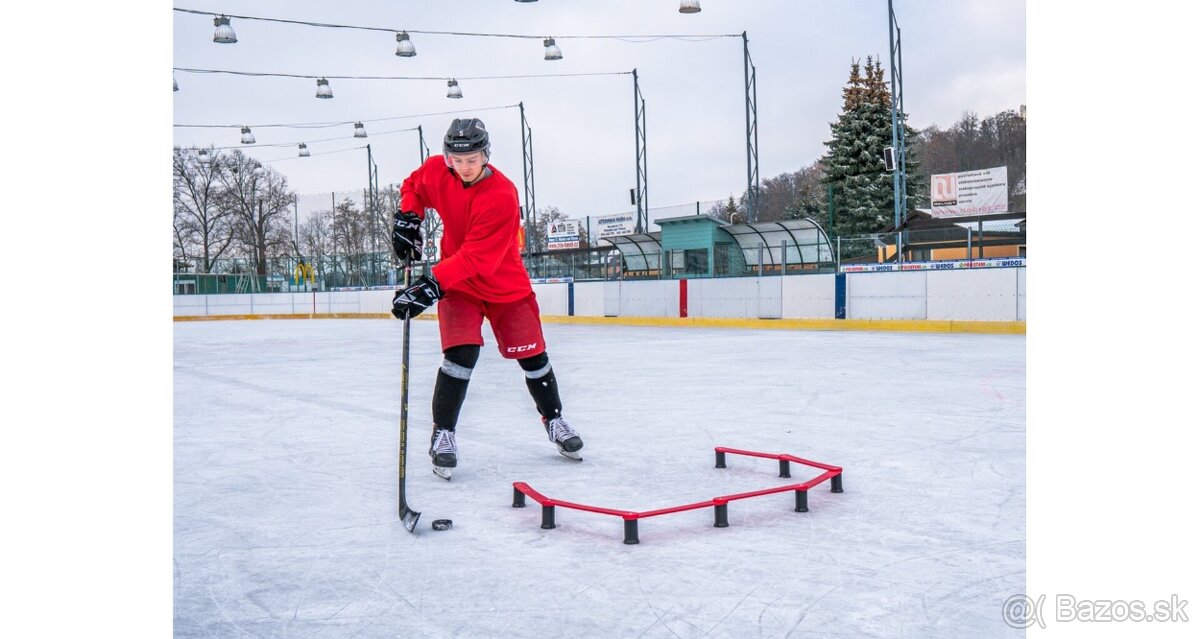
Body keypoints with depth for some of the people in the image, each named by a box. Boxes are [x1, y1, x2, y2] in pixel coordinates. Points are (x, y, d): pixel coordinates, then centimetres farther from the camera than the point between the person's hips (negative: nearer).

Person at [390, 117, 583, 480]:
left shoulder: (502, 196, -27)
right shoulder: (435, 172, -11)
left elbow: (477, 257, -33)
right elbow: (414, 186, 15)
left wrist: (432, 284, -40)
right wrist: (407, 217, -4)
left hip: (505, 285, -1)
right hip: (456, 283, 2)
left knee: (532, 355, 4)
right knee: (461, 355, -17)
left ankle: (554, 420, 28)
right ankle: (443, 433, -2)